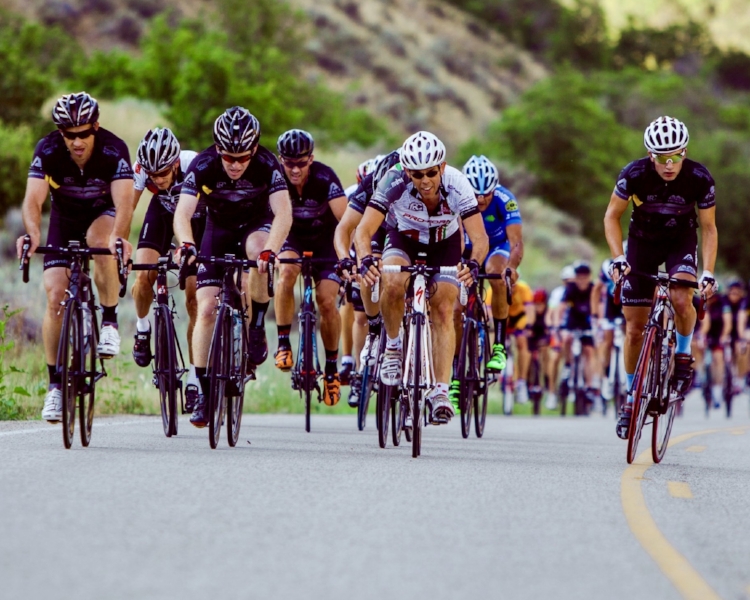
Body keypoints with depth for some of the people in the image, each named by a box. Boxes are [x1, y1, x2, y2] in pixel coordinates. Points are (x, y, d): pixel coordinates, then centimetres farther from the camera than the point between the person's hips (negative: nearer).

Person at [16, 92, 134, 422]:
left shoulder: (113, 150, -28)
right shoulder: (47, 150, -25)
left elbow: (124, 203, -38)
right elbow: (33, 199, -35)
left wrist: (119, 237, -59)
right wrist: (33, 233, -56)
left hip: (103, 215, -2)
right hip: (64, 219, 2)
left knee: (100, 240, -38)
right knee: (56, 296, -12)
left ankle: (109, 321, -17)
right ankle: (55, 385, -1)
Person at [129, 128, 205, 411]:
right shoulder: (141, 168, -30)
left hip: (198, 214, -2)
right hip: (163, 210, 2)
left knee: (195, 298, -9)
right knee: (144, 274, -23)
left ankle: (194, 376, -2)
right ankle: (142, 327, 8)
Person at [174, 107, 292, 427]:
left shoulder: (267, 165, -27)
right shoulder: (203, 165, -26)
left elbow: (283, 212, -37)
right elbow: (183, 212, -35)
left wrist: (269, 250, -54)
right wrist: (186, 245, -55)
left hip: (256, 224, -1)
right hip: (219, 229, 1)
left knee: (257, 249, -38)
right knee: (206, 309, -10)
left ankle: (258, 327, -18)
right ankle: (204, 394, 0)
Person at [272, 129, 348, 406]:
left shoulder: (324, 178, -28)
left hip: (324, 239, -1)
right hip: (292, 237, 1)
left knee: (327, 300, -14)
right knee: (287, 271, -32)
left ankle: (332, 366, 7)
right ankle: (283, 343, -19)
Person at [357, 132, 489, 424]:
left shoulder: (457, 184, -33)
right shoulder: (394, 183, -33)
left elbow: (480, 238, -36)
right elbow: (364, 231, -35)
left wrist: (473, 263, -57)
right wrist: (365, 260, -55)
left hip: (444, 245, 0)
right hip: (403, 239, 0)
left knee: (443, 310, -14)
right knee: (394, 283, -30)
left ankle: (441, 391, -11)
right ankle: (392, 345, -6)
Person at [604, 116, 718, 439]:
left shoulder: (700, 178, -25)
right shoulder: (634, 174, -26)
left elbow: (708, 227, -11)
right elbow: (612, 216, -12)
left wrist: (708, 272, -21)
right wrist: (618, 258, -24)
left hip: (681, 242, -1)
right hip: (643, 241, 1)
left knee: (681, 299, -30)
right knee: (635, 328, -2)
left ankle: (683, 353, -1)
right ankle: (632, 395, 15)